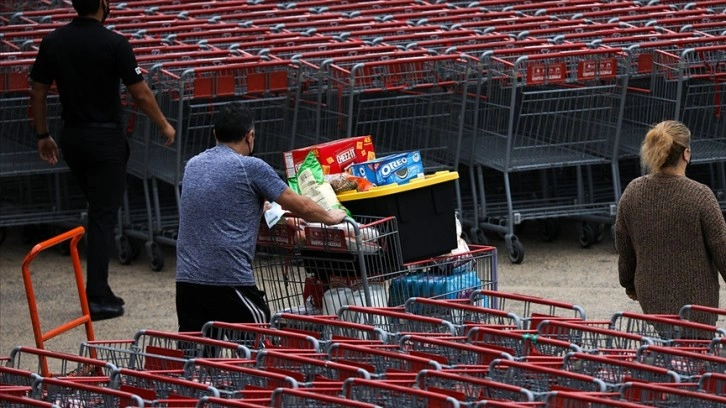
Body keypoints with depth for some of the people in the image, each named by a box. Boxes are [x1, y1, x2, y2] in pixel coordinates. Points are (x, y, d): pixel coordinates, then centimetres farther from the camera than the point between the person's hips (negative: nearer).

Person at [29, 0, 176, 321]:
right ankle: (97, 298, -5)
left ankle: (100, 291, 18)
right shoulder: (114, 44, -14)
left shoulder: (53, 42, 0)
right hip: (106, 138, -5)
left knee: (98, 209, 19)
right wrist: (164, 125, 5)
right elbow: (140, 94, -10)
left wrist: (43, 135, 15)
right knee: (104, 216, -2)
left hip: (72, 138, 5)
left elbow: (37, 92, 4)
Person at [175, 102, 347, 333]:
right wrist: (330, 217, 23)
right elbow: (301, 207, 3)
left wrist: (268, 210, 47)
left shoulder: (193, 165, 15)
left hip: (187, 279, 6)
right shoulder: (251, 168, -4)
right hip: (230, 280, -6)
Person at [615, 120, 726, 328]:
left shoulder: (633, 192, -4)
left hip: (651, 296, 5)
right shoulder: (699, 196, -18)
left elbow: (624, 248, 8)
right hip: (695, 295, -5)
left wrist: (629, 284, 23)